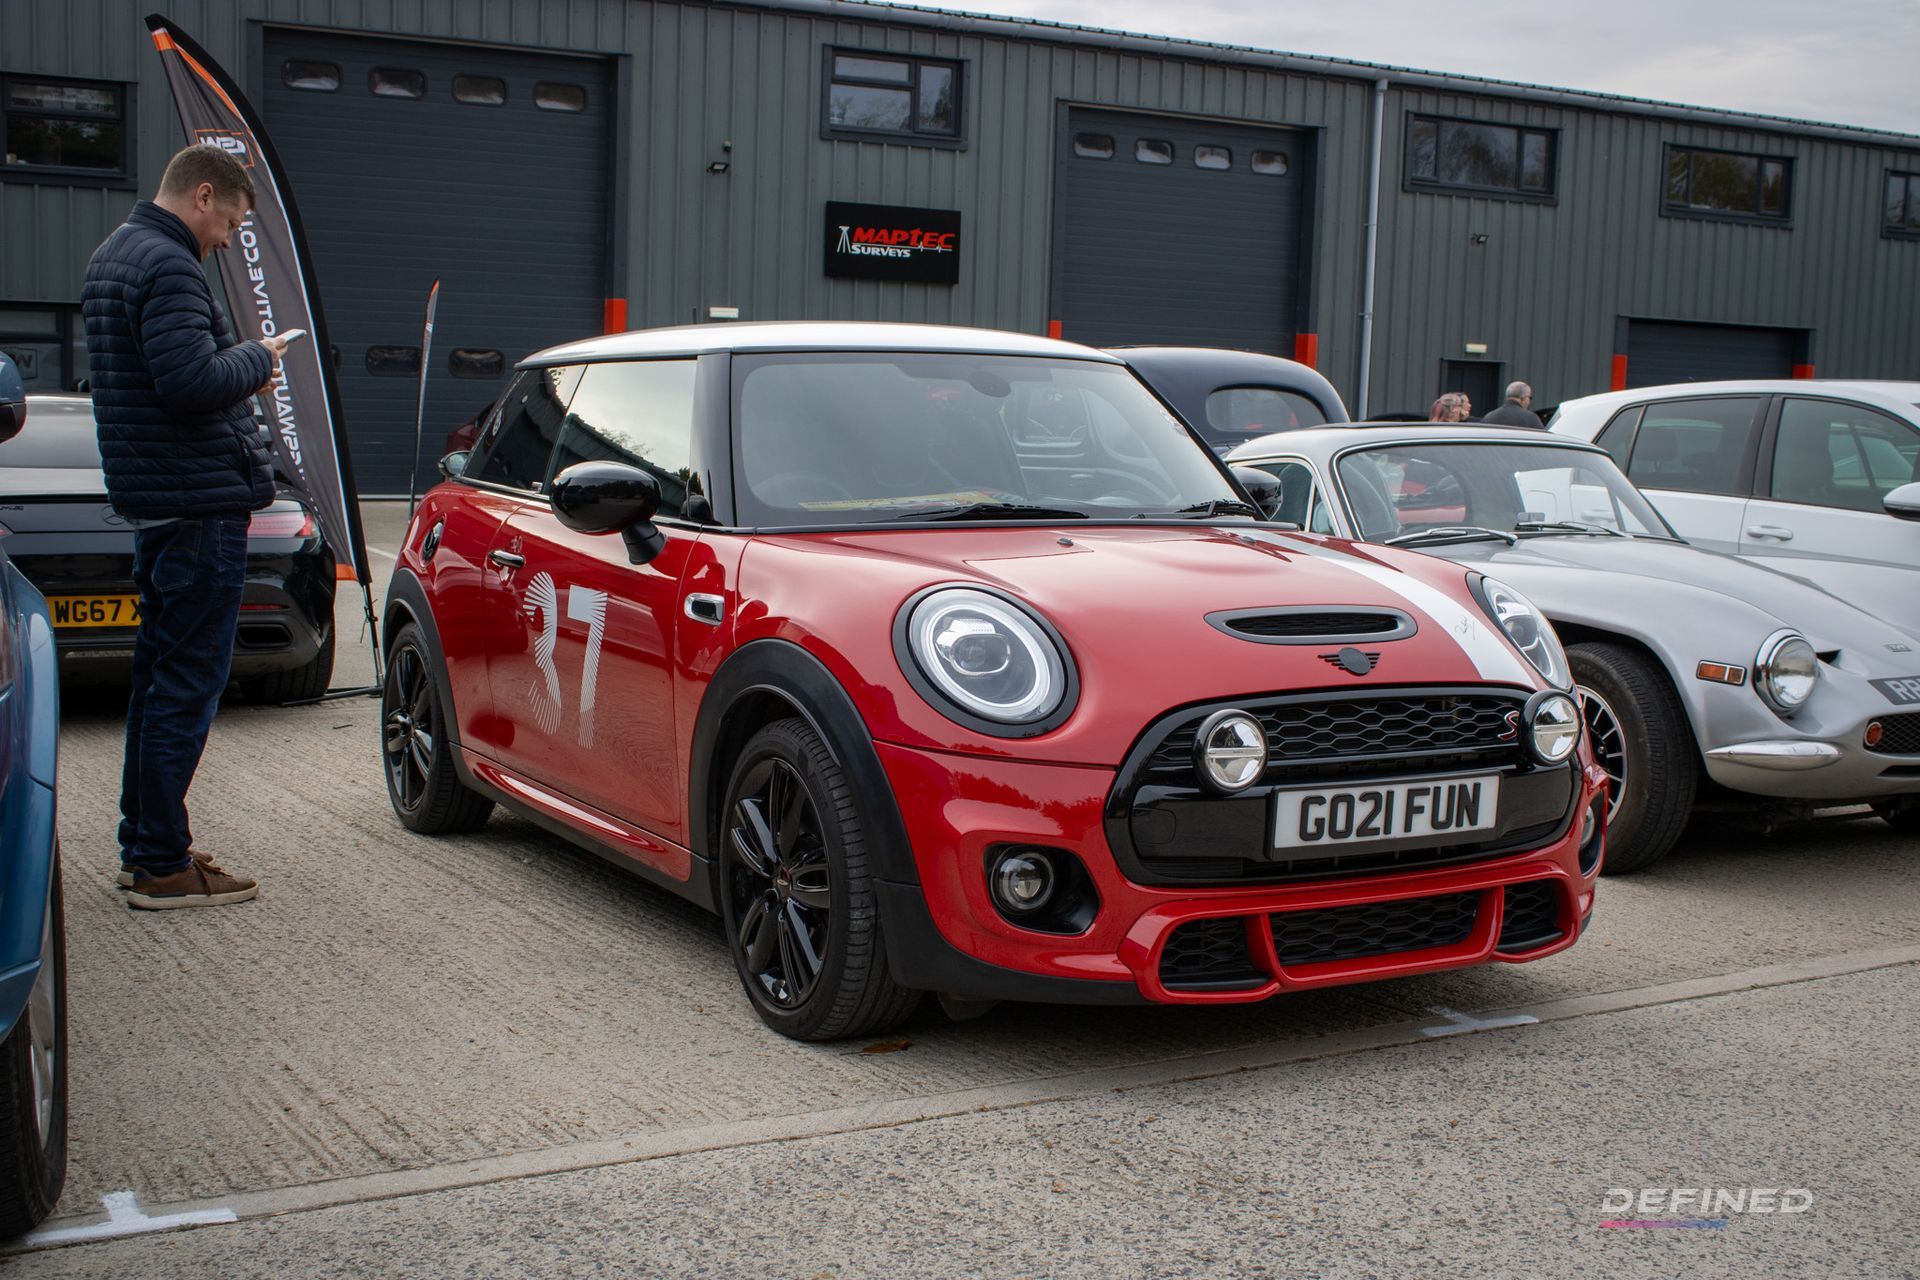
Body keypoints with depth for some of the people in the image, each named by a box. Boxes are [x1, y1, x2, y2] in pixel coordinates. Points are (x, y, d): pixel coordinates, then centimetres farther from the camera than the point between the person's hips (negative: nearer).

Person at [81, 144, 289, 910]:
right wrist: (256, 359, -9)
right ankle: (162, 865, -1)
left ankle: (142, 844, 25)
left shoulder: (112, 256, 18)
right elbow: (190, 379, -26)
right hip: (200, 500, -11)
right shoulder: (166, 266, -15)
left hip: (153, 501, 11)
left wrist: (238, 367, 9)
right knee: (189, 681, -6)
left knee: (161, 673, 17)